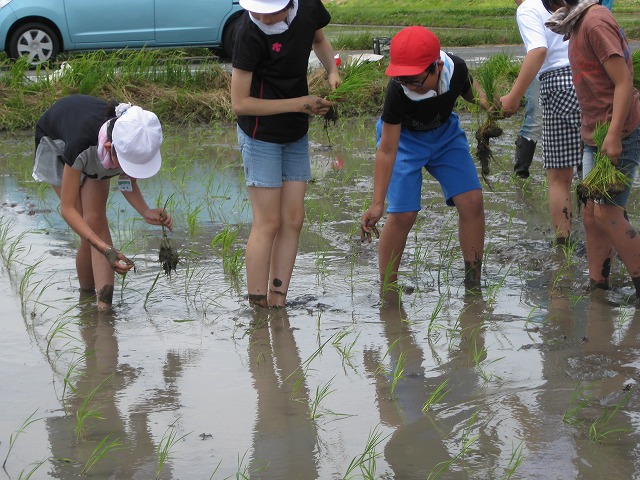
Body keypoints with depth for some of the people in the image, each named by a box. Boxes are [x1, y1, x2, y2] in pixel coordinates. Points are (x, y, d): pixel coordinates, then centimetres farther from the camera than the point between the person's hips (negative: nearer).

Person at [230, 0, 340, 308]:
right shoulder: (250, 32, -26)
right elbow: (240, 104, -21)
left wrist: (332, 70, -4)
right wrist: (299, 104, -20)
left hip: (296, 135, 6)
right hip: (261, 135, -6)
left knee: (293, 221, 5)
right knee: (267, 223, -6)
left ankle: (278, 303, 11)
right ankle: (257, 306, 1)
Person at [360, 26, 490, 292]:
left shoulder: (455, 68, -28)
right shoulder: (398, 91, -37)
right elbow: (387, 150, -33)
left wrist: (483, 99, -15)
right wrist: (377, 203, -36)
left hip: (444, 131, 4)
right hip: (403, 136, -4)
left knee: (472, 201, -7)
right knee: (403, 213, -15)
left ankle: (473, 284, 5)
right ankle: (386, 289, 0)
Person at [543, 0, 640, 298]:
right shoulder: (579, 24, 10)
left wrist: (613, 136, -25)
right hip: (595, 136, 10)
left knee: (607, 213, -9)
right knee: (591, 213, 10)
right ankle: (597, 285, 17)